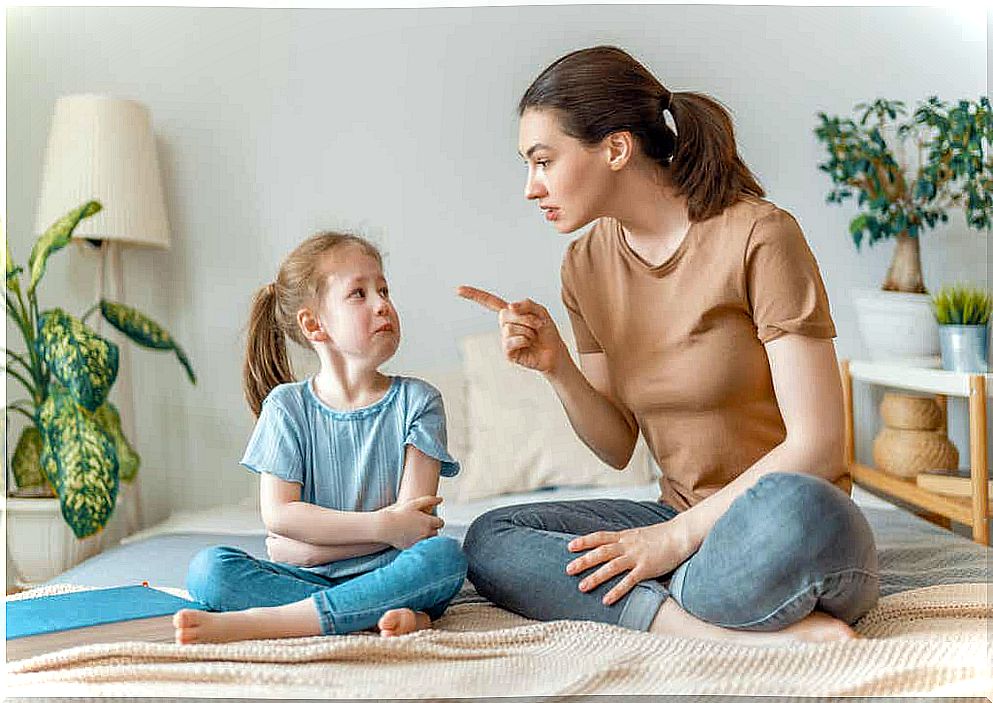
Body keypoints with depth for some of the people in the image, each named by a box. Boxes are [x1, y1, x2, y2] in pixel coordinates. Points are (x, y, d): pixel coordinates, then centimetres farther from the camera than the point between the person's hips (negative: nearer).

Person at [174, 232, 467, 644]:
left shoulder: (416, 402, 0)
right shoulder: (286, 406, 2)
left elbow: (413, 521, -8)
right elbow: (278, 514, -7)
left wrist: (302, 547, -12)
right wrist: (382, 526, -16)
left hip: (384, 572, 0)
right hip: (304, 577, 1)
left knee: (445, 556, -31)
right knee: (208, 569, -21)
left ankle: (257, 621, -31)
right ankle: (383, 613, -28)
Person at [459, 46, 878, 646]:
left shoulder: (758, 235, -14)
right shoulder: (587, 265, 5)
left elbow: (817, 443, -17)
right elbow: (618, 448, 8)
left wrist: (677, 534, -18)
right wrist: (556, 367, -10)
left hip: (789, 522, -6)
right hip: (686, 524, 7)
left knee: (795, 509, -41)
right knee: (489, 540, -14)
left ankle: (653, 605, -14)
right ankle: (761, 634, -22)